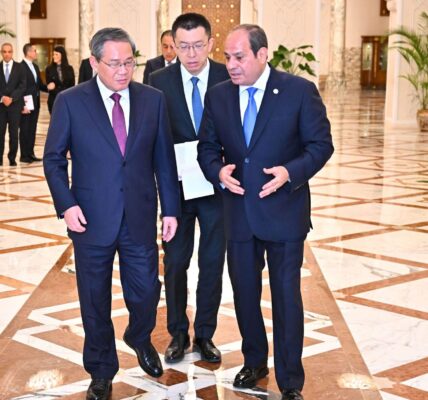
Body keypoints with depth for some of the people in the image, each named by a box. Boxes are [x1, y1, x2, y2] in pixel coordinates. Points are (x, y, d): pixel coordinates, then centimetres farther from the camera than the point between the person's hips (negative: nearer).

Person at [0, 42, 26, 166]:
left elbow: (22, 86, -2)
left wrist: (11, 98, -12)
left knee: (14, 133, 0)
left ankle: (12, 158, 7)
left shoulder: (19, 67, 5)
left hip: (15, 104, -1)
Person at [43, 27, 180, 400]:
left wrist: (171, 209, 4)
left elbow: (164, 158, 5)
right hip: (92, 219, -1)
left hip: (140, 217, 2)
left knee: (146, 292, 10)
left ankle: (140, 339, 44)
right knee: (95, 301, 10)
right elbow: (53, 158, -1)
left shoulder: (153, 99, 1)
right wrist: (66, 203, -13)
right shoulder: (70, 102, -5)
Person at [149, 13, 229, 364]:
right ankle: (178, 333, 27)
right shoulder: (159, 81, -5)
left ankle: (205, 335, 25)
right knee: (175, 263, 10)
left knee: (213, 264, 10)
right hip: (175, 187, 0)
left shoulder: (229, 78, -5)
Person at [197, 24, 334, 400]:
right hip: (238, 211, 4)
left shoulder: (300, 90, -9)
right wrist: (219, 171, -13)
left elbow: (321, 144, -7)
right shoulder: (217, 95, 3)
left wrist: (290, 172, -23)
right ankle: (254, 362, 36)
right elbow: (207, 147, 8)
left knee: (286, 296, 4)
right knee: (244, 292, 15)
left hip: (283, 211, -3)